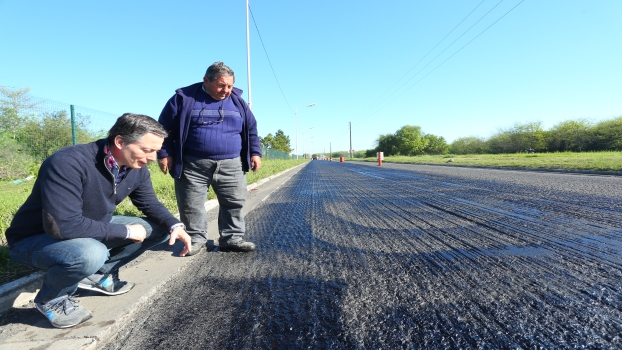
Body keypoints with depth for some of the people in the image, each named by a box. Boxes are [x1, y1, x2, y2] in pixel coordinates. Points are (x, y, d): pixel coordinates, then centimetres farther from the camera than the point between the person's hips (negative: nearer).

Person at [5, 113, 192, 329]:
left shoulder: (136, 168, -11)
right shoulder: (68, 163, -33)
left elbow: (150, 204, 0)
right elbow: (64, 226, -38)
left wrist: (175, 226, -20)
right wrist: (125, 231, -27)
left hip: (92, 228, 7)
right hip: (35, 238, -6)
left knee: (160, 228, -3)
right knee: (91, 254, -39)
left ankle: (100, 274, 9)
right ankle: (50, 299, -5)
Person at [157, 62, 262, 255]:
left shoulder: (237, 102, 9)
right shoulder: (184, 97, -1)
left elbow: (251, 129, 15)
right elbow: (165, 127, 2)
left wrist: (255, 153, 7)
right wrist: (165, 153, -4)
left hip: (231, 165, 3)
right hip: (193, 165, -2)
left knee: (234, 202, 4)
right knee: (191, 205, 4)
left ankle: (232, 239, 16)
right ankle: (196, 239, 21)